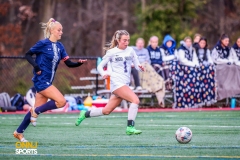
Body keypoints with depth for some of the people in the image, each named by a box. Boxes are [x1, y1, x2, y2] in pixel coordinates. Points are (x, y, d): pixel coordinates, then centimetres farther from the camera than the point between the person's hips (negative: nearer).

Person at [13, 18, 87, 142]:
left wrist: (79, 63, -10)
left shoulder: (59, 46, 10)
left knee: (38, 108, 10)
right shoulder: (43, 43, -11)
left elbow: (68, 63, 8)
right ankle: (35, 112, -2)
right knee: (61, 101, -18)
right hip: (41, 79, -8)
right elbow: (28, 55, -5)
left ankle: (19, 132, 20)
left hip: (48, 82, 8)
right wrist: (36, 66, -19)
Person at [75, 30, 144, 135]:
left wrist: (140, 68, -12)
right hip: (116, 83, -6)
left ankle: (85, 114, 31)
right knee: (135, 100, -25)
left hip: (125, 84, 6)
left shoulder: (130, 50, 10)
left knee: (107, 111, 11)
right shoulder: (112, 52, -1)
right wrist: (103, 74, -16)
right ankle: (130, 128, -24)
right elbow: (100, 66, 5)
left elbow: (137, 65, 12)